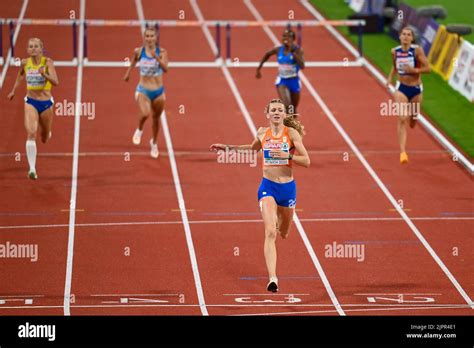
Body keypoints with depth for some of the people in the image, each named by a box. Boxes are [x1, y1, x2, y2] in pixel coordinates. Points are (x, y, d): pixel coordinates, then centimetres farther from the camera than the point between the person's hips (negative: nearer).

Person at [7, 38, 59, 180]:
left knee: (45, 138, 18)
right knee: (31, 133, -21)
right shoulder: (25, 63, -4)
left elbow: (55, 82, -24)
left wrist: (44, 74, -40)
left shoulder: (47, 62, -14)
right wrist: (13, 90, 24)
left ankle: (47, 134, 58)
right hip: (31, 102, 1)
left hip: (46, 103, -1)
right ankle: (32, 169, -24)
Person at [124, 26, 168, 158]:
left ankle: (154, 143, 45)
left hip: (158, 91, 1)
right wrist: (128, 72, 27)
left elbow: (165, 69, -24)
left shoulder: (161, 52, -10)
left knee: (156, 119, 17)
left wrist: (157, 57, -38)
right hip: (143, 90, -1)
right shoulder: (139, 51, -7)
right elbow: (134, 60, 16)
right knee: (145, 114, -28)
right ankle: (139, 130, 8)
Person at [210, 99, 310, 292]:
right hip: (268, 187, 0)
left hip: (288, 188, 0)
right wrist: (227, 148, 22)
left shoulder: (292, 133, -5)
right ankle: (272, 278, -25)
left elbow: (306, 161, -8)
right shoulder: (262, 133, 3)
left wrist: (287, 155, -23)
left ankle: (278, 218, 59)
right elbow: (253, 148, 26)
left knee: (283, 234, 19)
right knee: (270, 233, -18)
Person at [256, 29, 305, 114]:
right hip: (282, 81, 0)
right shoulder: (278, 50, -6)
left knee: (293, 110, 17)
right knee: (286, 105, -24)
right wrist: (259, 68, 20)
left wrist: (293, 52, -31)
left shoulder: (297, 50, -13)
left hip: (294, 81, 0)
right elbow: (267, 54, 17)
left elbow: (302, 66, -28)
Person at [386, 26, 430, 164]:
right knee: (402, 119, -16)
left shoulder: (417, 50, -13)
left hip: (416, 89, 0)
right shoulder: (395, 51, -3)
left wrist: (414, 70, -27)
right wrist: (390, 77, 1)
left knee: (412, 121, 16)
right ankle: (402, 152, -18)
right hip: (401, 88, 0)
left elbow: (427, 68, -13)